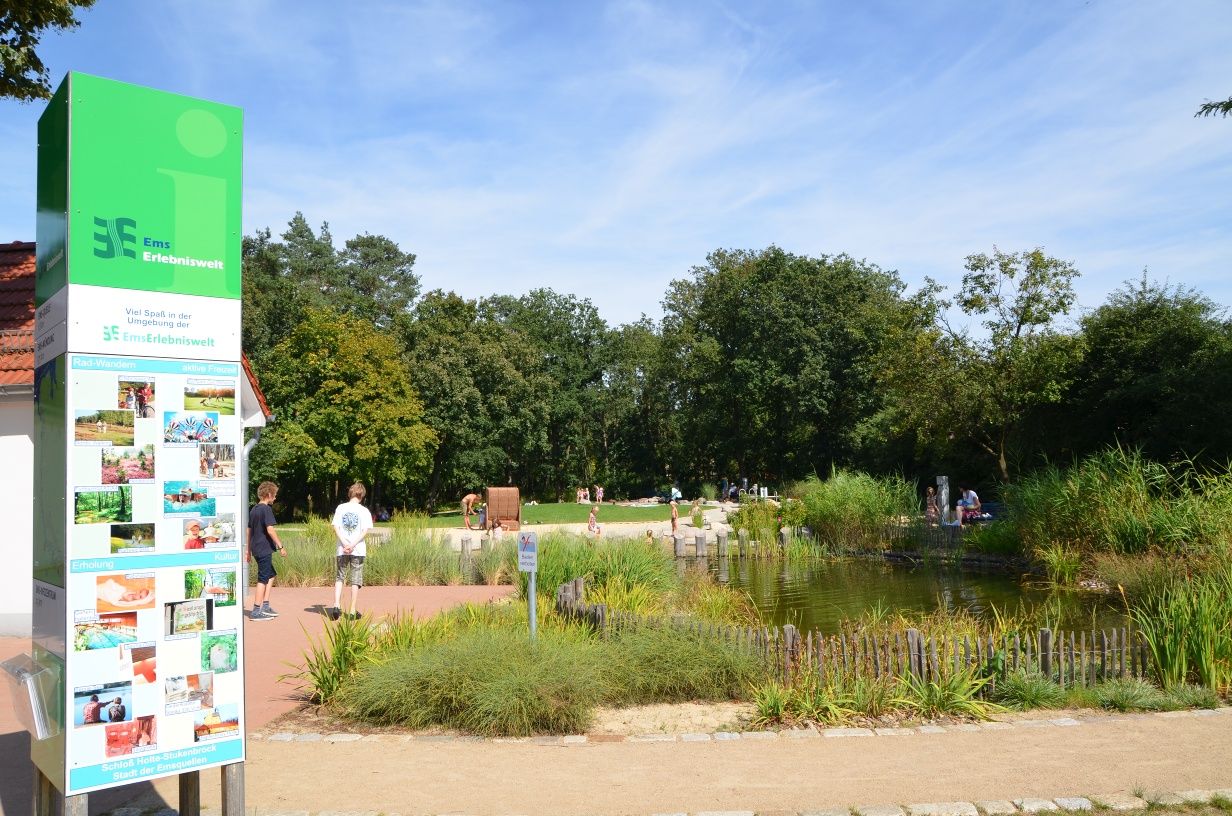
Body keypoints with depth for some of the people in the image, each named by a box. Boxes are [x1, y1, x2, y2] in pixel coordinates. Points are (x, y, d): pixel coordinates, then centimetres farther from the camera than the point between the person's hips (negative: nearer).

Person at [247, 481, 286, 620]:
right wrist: (281, 546, -17)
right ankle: (256, 611, -2)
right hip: (264, 549, -9)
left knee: (271, 574, 19)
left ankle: (265, 606, 17)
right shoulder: (266, 509, -13)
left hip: (256, 549, 9)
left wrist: (249, 550, 24)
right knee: (263, 579, -4)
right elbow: (270, 530, -21)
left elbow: (249, 531, 18)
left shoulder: (253, 509, 13)